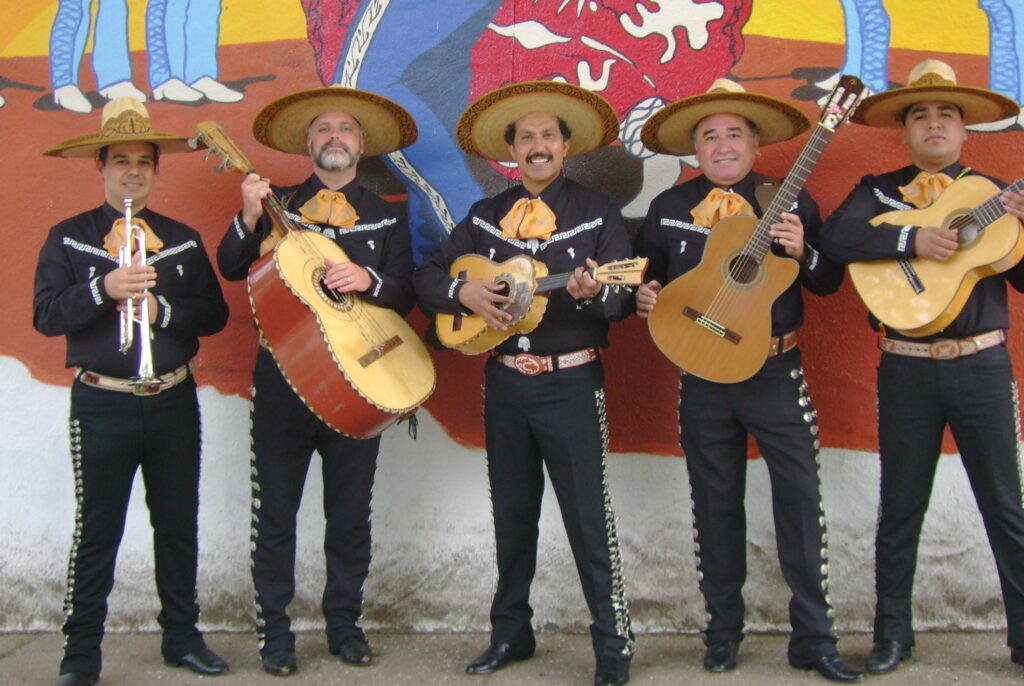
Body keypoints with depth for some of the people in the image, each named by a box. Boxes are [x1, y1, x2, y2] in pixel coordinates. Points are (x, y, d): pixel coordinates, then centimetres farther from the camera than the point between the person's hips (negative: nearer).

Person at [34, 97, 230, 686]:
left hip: (174, 400, 3)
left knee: (179, 524, 10)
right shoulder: (68, 239, 3)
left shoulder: (183, 240, 10)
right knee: (97, 530, 1)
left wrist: (160, 308, -15)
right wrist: (104, 289, -23)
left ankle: (183, 636, 24)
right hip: (102, 403, -3)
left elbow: (215, 314, 1)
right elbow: (46, 315, -9)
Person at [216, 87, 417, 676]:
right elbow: (231, 268, 0)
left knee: (350, 511, 7)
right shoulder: (277, 202, 9)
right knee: (275, 510, 2)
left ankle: (345, 624, 21)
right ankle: (275, 632, 13)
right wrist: (250, 219, -16)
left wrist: (368, 279, -16)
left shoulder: (386, 216, 11)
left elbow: (405, 295, 3)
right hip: (282, 375, -1)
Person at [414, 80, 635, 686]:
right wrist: (463, 293, -10)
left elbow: (625, 298, -6)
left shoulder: (597, 213, 1)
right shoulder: (485, 217, 11)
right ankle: (511, 632, 26)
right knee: (512, 515, 13)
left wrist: (593, 292, -28)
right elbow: (428, 276, 11)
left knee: (589, 517, -3)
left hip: (573, 382, -4)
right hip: (504, 382, 4)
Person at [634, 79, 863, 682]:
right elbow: (647, 273, 16)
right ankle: (724, 630, 23)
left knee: (800, 497, -3)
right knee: (716, 504, 9)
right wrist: (644, 295, -6)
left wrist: (802, 252, -17)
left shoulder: (790, 201, 2)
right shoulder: (668, 208, 7)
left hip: (776, 372, -1)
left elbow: (829, 282, 3)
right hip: (702, 377, 2)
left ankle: (814, 638, 8)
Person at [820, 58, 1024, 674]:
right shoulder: (880, 192, 7)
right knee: (900, 510, 8)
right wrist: (913, 238, -23)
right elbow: (836, 237, -13)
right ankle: (893, 634, 20)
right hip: (906, 370, 0)